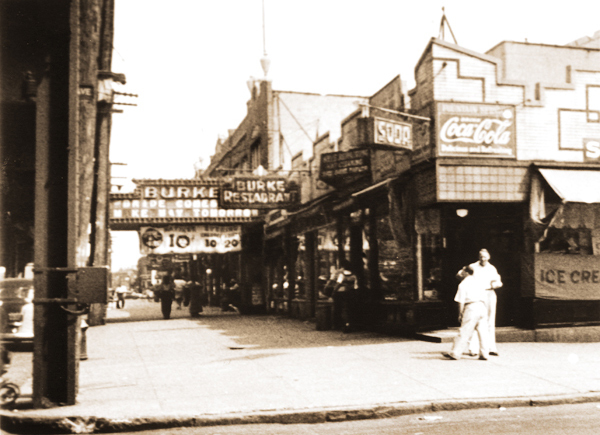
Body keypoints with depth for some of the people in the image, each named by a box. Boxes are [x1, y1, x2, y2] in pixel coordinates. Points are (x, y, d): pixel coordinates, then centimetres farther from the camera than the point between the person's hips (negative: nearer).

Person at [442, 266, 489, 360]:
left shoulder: (463, 284, 1)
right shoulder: (478, 282, 18)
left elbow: (461, 301, -4)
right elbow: (485, 298, 16)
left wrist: (460, 314, 0)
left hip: (471, 307, -6)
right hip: (482, 307, 6)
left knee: (464, 332, -5)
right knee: (482, 332, 7)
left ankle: (456, 353, -4)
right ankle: (484, 354, 6)